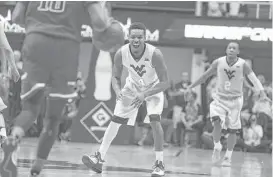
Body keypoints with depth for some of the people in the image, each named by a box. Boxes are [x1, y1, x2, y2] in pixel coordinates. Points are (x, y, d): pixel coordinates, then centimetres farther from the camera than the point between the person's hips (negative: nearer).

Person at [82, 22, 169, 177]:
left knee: (155, 121, -22)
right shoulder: (121, 54, -26)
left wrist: (145, 94, -41)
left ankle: (159, 164, -13)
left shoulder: (155, 54, -35)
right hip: (132, 87, 3)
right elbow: (116, 77, -8)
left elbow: (165, 83, -29)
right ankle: (99, 158, 3)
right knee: (115, 120, -3)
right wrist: (118, 90, -30)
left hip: (153, 88, -3)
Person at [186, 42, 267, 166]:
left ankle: (228, 157, 19)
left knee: (232, 130, 3)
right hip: (220, 99, 0)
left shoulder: (242, 64, -14)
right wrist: (191, 87, 5)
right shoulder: (218, 63, -9)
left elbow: (254, 79, -21)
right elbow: (205, 76, 3)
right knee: (217, 123, -22)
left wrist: (262, 93, -36)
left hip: (235, 100, 0)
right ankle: (217, 148, 1)